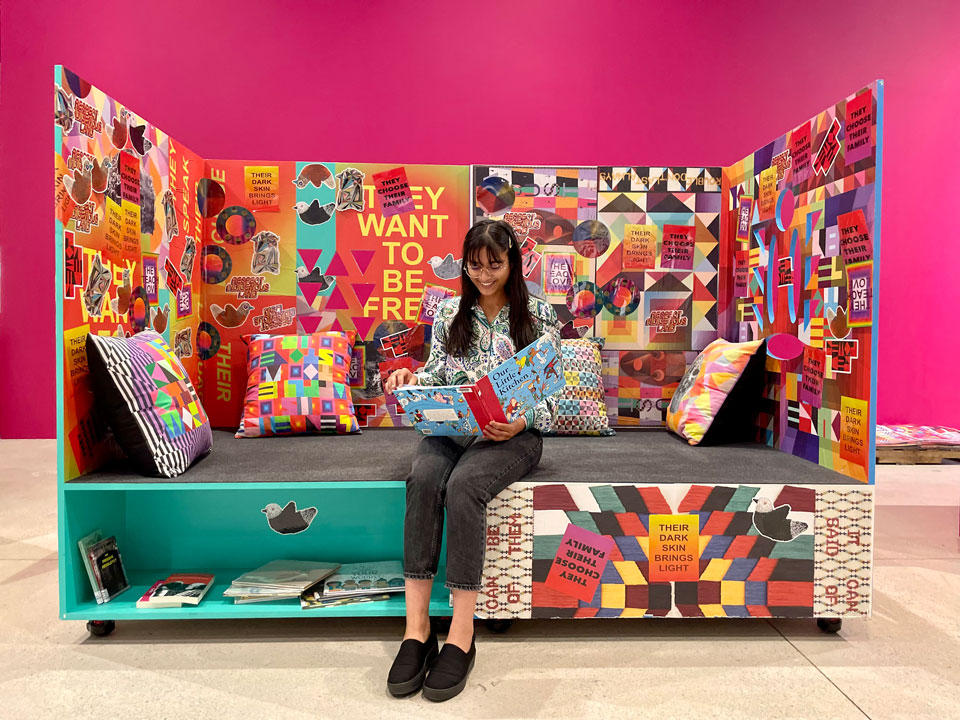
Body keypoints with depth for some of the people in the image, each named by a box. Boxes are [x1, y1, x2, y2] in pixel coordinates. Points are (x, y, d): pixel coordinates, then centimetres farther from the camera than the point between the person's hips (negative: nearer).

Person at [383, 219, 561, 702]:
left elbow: (550, 394, 1)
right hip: (452, 426, 3)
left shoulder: (538, 315, 4)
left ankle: (461, 636, -26)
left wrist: (520, 422, -18)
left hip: (514, 432, -3)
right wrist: (412, 379, -6)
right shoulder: (449, 311, 13)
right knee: (423, 478, -30)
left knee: (462, 485, -33)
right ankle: (416, 629, -26)